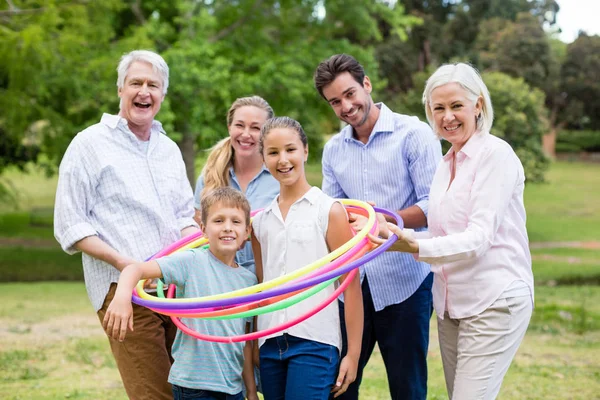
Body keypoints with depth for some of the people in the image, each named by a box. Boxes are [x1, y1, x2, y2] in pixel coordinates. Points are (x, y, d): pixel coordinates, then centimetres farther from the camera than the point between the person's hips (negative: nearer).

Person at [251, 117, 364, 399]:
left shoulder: (329, 211, -1)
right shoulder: (260, 220, 12)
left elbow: (351, 285, -3)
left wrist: (353, 353, -6)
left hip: (314, 343, -5)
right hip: (270, 343, 5)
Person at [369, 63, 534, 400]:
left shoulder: (496, 154, -11)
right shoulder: (447, 164, 14)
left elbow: (478, 239, -19)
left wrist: (413, 245, -32)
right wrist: (394, 232, 2)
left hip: (494, 302, -8)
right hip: (453, 304, 8)